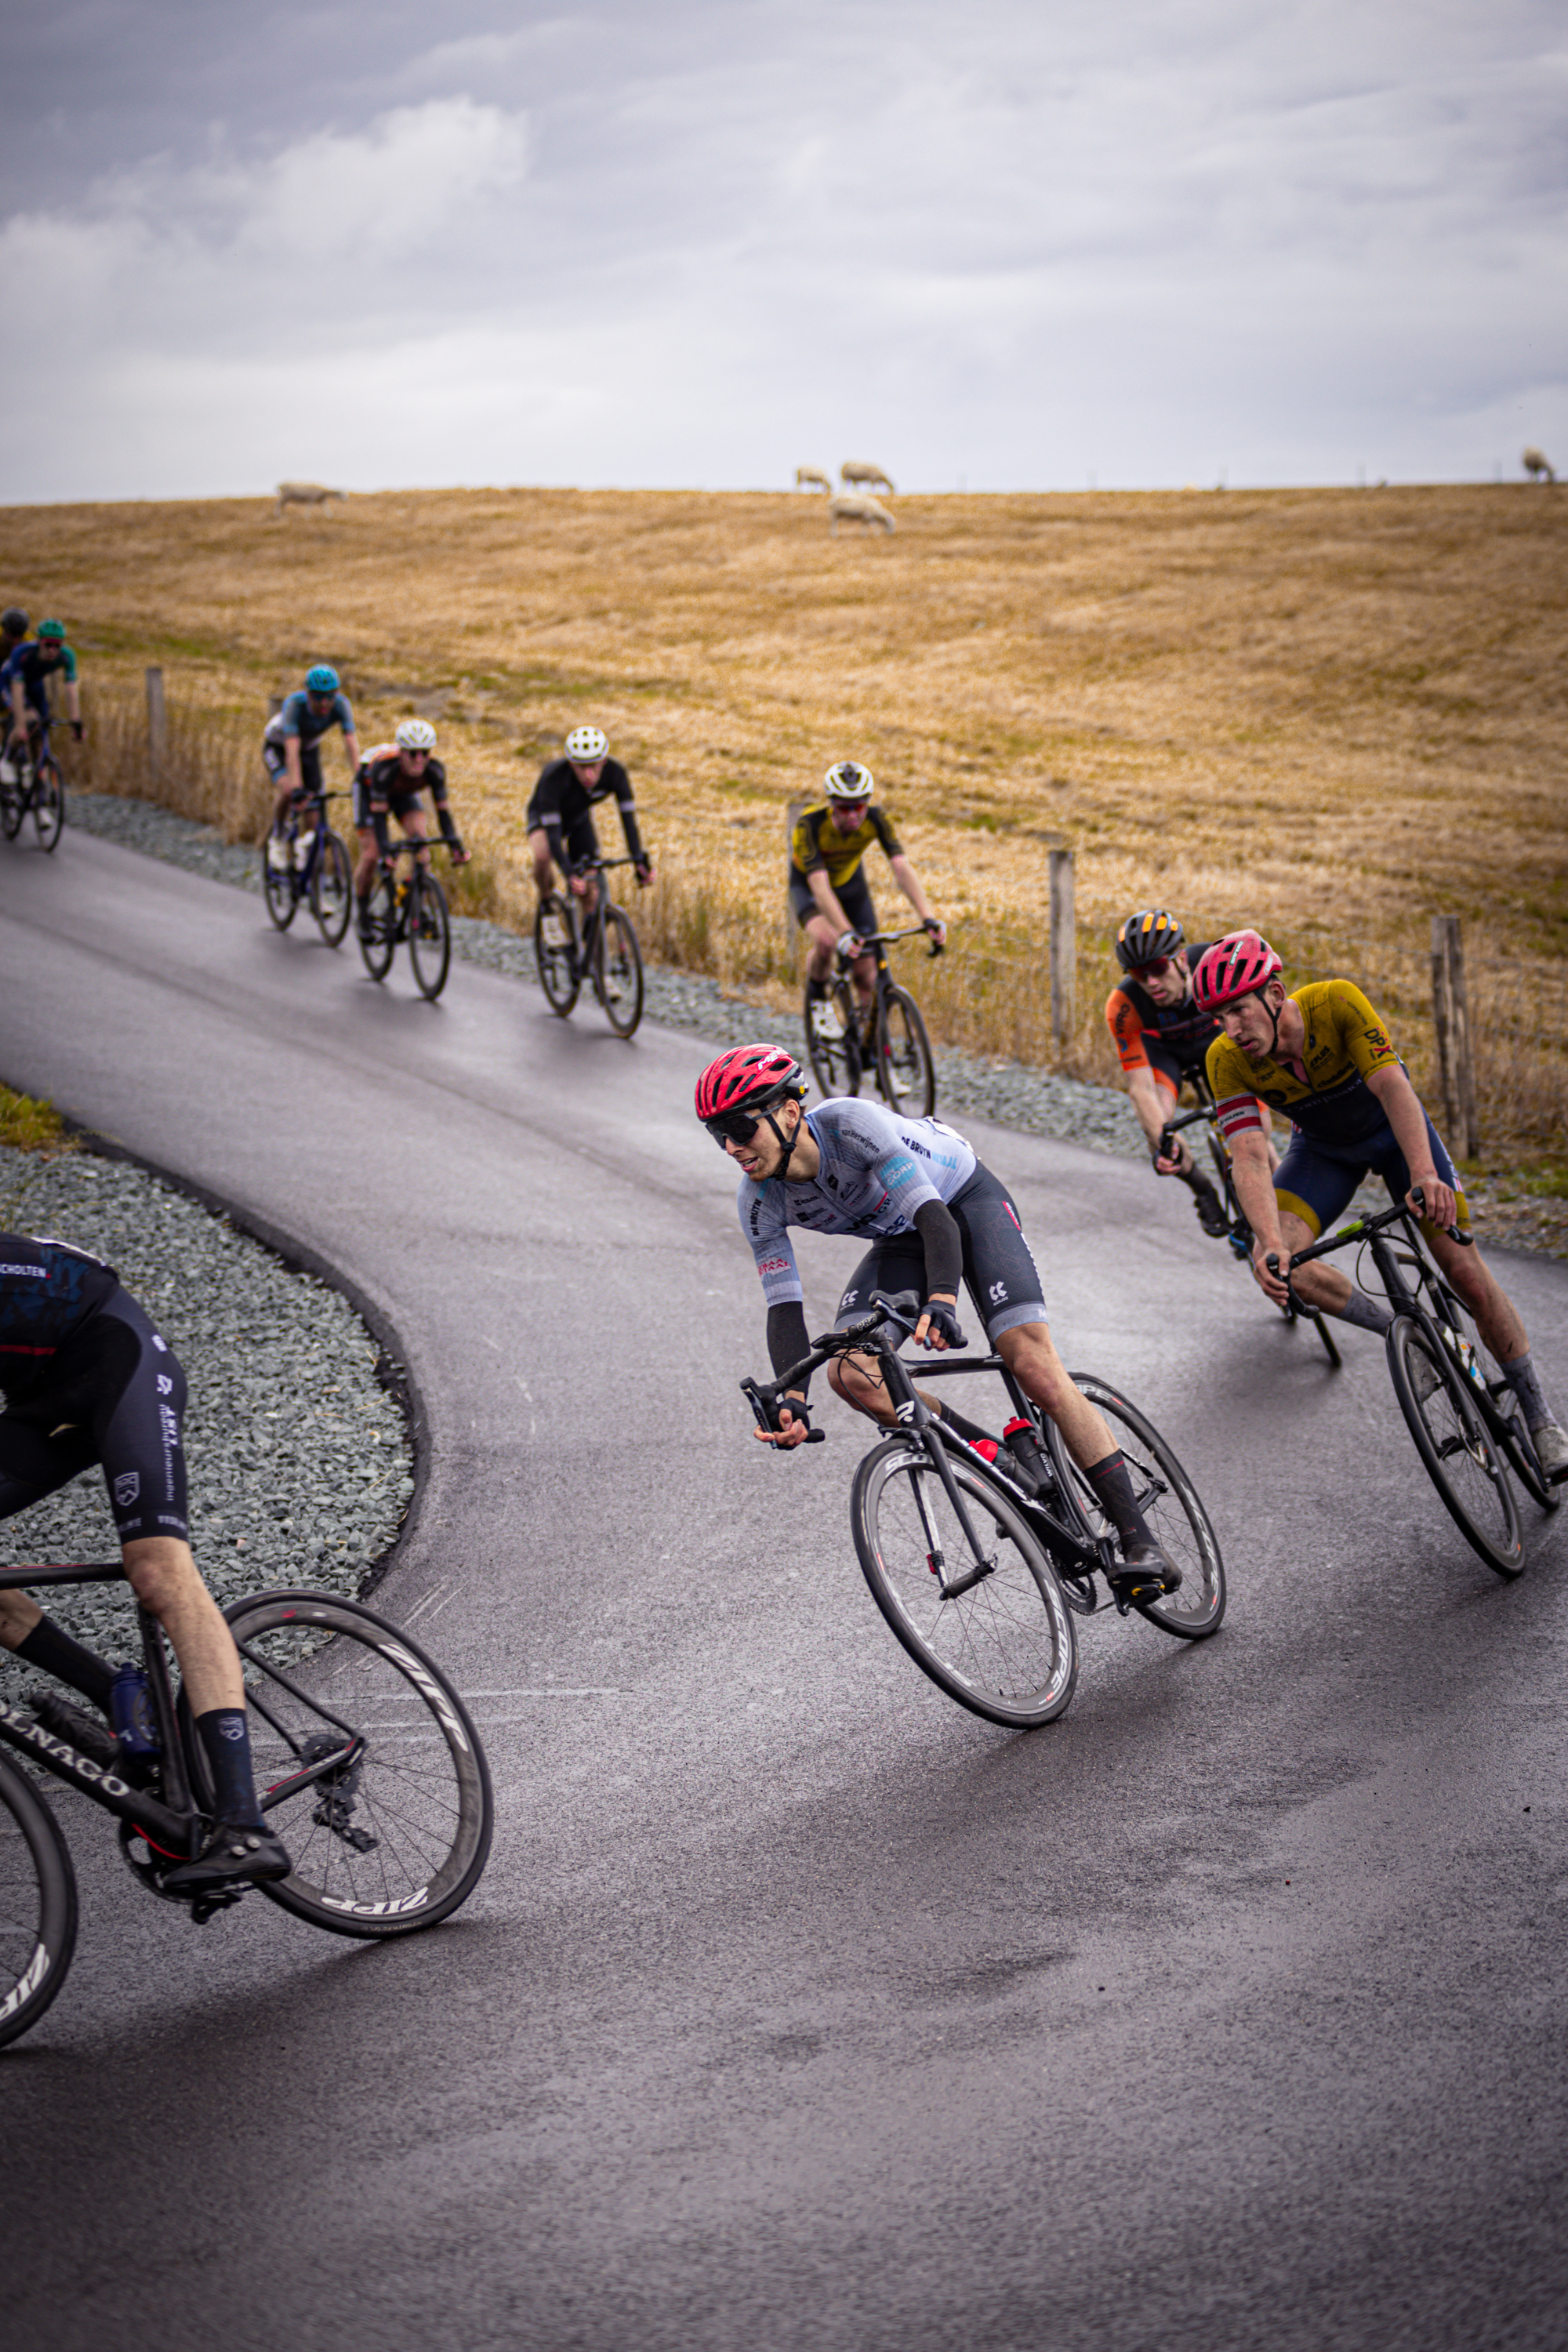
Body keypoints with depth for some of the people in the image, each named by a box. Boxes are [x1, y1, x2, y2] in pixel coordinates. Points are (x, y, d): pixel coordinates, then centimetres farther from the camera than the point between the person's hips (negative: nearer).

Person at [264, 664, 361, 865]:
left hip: (310, 748, 4)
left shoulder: (341, 705, -30)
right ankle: (277, 839, -4)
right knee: (288, 790, -29)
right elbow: (292, 750, -44)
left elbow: (352, 743, -36)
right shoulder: (295, 704, -38)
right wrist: (296, 786, -54)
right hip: (277, 746, -4)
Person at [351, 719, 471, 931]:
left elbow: (442, 809, -28)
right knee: (370, 856, -11)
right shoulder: (384, 767, -42)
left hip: (403, 793, 3)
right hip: (368, 787, -3)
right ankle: (362, 914, 11)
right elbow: (379, 813, -41)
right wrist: (385, 850, -51)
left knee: (421, 838, -22)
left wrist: (456, 846, -38)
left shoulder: (434, 769, -33)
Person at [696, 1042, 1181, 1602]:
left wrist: (941, 1301, -59)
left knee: (1033, 1363, -21)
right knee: (850, 1375, -19)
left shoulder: (853, 1124, -35)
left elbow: (933, 1214, -41)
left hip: (966, 1201, -5)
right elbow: (783, 1305, -17)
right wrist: (792, 1401, -33)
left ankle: (1139, 1540, -17)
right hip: (899, 1238, 6)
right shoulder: (760, 1201, -19)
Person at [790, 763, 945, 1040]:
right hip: (807, 885, -3)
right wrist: (845, 932, -56)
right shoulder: (811, 825, -37)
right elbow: (819, 886, -44)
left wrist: (928, 918, -47)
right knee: (826, 942, -33)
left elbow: (902, 869, -35)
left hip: (850, 883, 3)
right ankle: (817, 998, -2)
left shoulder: (876, 820, -29)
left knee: (866, 975, -4)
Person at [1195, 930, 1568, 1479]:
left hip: (1393, 1127, -2)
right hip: (1323, 1146, 2)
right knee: (1274, 1264, -24)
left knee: (1469, 1275, -9)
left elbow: (1392, 1087, -43)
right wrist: (1271, 1244, -51)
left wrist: (1425, 1175, -59)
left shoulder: (1337, 1002, -34)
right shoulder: (1227, 1061, -27)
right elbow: (1249, 1156, -34)